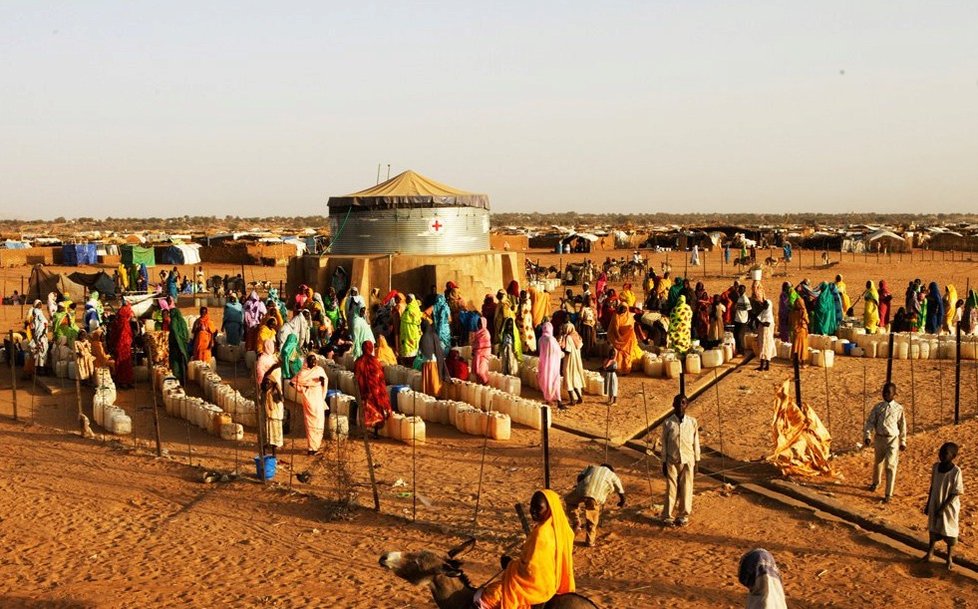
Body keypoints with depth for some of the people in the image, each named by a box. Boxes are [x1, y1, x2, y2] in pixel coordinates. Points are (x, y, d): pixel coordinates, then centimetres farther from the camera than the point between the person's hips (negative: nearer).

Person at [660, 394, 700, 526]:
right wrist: (664, 463, 2)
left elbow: (696, 443, 5)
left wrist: (696, 462, 4)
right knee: (671, 488, 2)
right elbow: (664, 443, 2)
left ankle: (683, 515, 16)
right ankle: (667, 516, 10)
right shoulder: (668, 423, -3)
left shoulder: (692, 422, -1)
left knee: (686, 489, 4)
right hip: (672, 461, -1)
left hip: (688, 461, 1)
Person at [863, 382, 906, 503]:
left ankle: (888, 494, -3)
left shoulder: (898, 408, -4)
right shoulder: (877, 407, -1)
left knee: (890, 466, -8)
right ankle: (875, 483, 47)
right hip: (879, 438, 3)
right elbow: (870, 422, -2)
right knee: (877, 462, 20)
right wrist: (867, 436, -15)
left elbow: (902, 426, 4)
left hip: (893, 440, -3)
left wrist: (903, 442, 7)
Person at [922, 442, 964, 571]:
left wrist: (942, 508, -17)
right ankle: (930, 552, 37)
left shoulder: (956, 471, -22)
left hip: (949, 507, -4)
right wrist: (928, 504, 9)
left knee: (949, 532, 11)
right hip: (935, 505, 5)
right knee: (933, 529, 19)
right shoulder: (936, 466, -5)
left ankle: (949, 558, 29)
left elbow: (955, 493, -18)